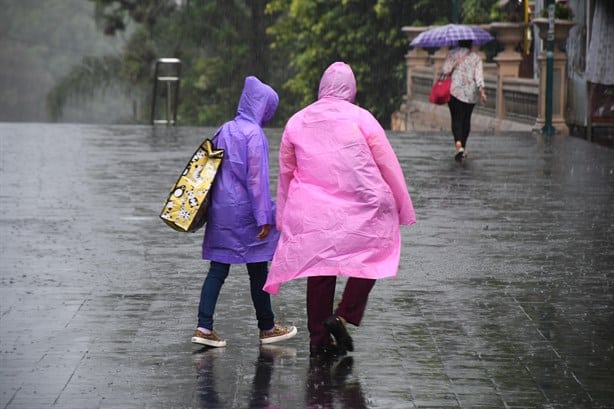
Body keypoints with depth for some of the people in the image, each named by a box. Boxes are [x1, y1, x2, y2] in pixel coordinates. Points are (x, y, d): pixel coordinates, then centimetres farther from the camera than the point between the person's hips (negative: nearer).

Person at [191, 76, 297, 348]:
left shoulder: (225, 130, 9)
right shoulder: (254, 134, -14)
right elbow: (257, 178, -16)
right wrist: (264, 218, -14)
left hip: (220, 210, 7)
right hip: (245, 213, -7)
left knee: (218, 269, 6)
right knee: (258, 271, 6)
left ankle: (204, 327, -3)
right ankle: (267, 328, 17)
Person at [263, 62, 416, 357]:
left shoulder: (296, 122, 7)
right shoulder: (360, 118, -4)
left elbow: (285, 172, 14)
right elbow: (388, 165, -2)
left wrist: (284, 217, 24)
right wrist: (403, 207, 7)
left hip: (311, 214, 4)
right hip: (361, 210, -3)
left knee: (319, 272, 10)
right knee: (369, 261, 13)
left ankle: (319, 339, 13)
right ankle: (343, 316, -4)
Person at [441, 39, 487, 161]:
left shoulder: (452, 54, 0)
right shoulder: (476, 57, 5)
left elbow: (445, 70, -8)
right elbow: (479, 75, -6)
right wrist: (481, 90, -10)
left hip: (455, 90, -2)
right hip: (471, 92, 2)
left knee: (456, 119, -4)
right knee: (466, 119, 14)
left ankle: (458, 143, -28)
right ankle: (463, 148, 22)